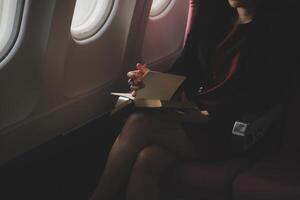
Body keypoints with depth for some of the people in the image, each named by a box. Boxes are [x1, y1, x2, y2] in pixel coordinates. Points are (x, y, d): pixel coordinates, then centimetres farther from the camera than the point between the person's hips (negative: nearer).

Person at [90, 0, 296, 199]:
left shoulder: (272, 34, 0)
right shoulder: (212, 22, 16)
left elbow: (267, 95, -9)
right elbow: (182, 70, 13)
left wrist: (213, 114, -21)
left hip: (223, 132, -4)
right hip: (188, 113, 5)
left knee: (137, 123, -25)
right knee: (146, 162, -28)